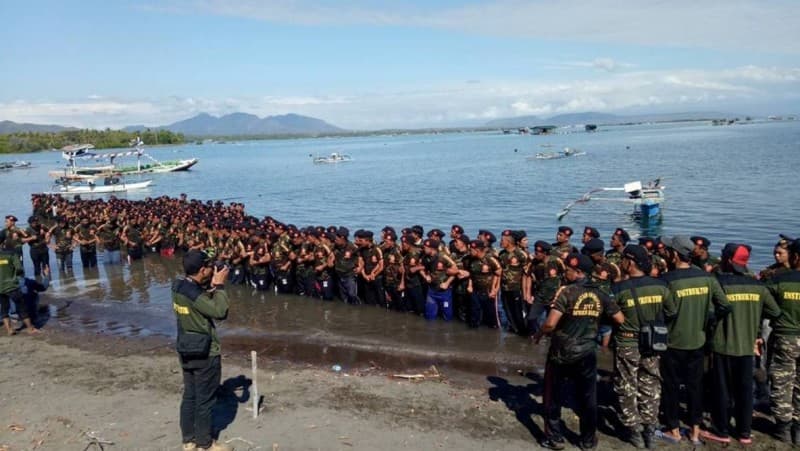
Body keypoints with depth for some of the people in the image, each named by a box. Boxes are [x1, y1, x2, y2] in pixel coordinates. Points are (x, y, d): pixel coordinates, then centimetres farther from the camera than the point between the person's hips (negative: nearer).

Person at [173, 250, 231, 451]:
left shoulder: (180, 285, 1)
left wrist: (212, 286, 0)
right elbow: (220, 311, -28)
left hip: (187, 350, 9)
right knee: (205, 400, 5)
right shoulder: (192, 291, -26)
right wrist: (219, 285, -19)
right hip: (205, 353, -9)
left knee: (189, 396, 18)